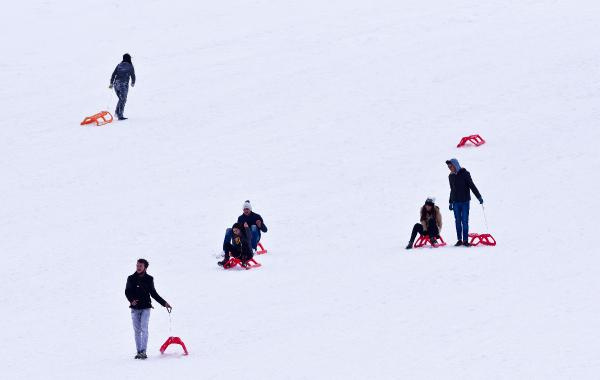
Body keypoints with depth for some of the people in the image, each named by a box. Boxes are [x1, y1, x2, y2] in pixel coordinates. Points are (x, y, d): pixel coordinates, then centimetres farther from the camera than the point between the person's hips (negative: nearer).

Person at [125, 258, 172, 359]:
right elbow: (127, 292, 1)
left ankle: (143, 352, -17)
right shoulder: (131, 278, 5)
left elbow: (153, 293, 13)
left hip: (145, 308, -1)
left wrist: (164, 303, 7)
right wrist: (131, 300, -20)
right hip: (135, 308, 1)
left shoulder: (149, 279, 6)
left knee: (144, 329, -11)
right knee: (137, 330, 2)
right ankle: (139, 351, 6)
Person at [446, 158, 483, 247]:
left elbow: (472, 186, -6)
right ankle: (459, 240, 7)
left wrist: (479, 197, -11)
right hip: (456, 202, 4)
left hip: (465, 202, -4)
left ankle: (465, 240, -2)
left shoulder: (465, 174, -5)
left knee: (465, 221, -5)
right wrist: (451, 202, 21)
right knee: (458, 221, 4)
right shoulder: (451, 176, 11)